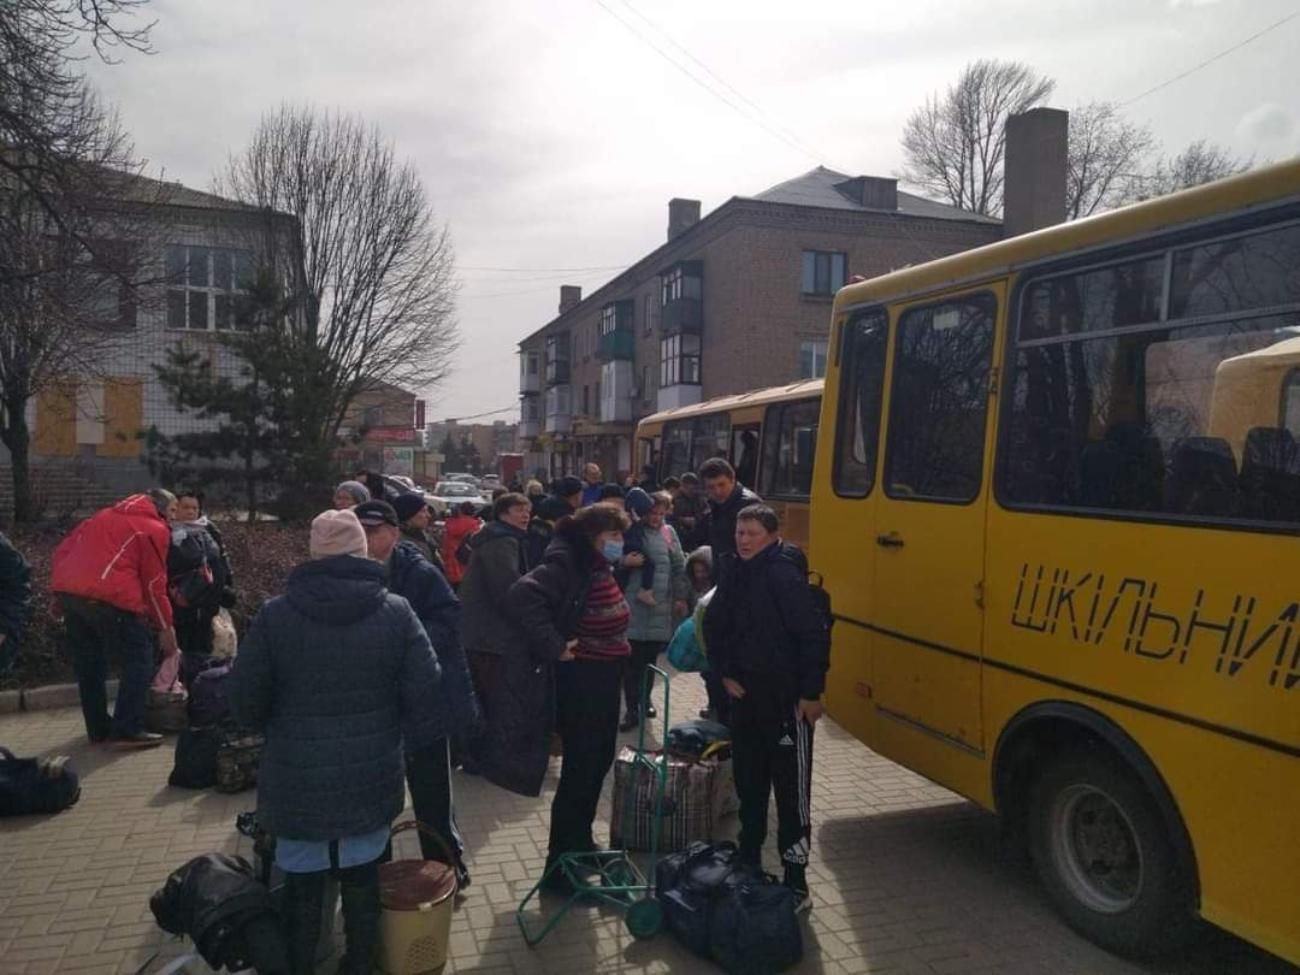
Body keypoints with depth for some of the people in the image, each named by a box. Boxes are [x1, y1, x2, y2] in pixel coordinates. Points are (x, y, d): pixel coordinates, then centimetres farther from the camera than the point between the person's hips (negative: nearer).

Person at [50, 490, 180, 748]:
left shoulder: (106, 515, 26)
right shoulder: (155, 529, 5)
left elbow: (63, 550, 23)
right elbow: (154, 584, 2)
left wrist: (62, 594, 25)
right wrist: (166, 627, 8)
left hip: (66, 589, 8)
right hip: (108, 596, -8)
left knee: (88, 663, 17)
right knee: (138, 660, 2)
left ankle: (98, 729, 24)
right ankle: (128, 731, 1)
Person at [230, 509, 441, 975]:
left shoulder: (275, 613, -9)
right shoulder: (397, 611, -9)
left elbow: (244, 701, -5)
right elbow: (425, 696, -10)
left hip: (297, 781, 0)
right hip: (371, 778, 1)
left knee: (302, 885, 17)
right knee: (362, 879, 18)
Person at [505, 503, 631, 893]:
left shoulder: (600, 567, 7)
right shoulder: (567, 563, -21)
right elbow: (522, 596, -35)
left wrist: (617, 650, 9)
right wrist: (553, 647, -31)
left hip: (605, 678, 10)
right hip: (580, 679, -10)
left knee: (598, 762, 21)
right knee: (580, 770, -1)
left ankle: (580, 842, 39)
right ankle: (559, 867, 12)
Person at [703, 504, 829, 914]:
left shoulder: (784, 576, -17)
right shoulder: (734, 573, 4)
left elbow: (814, 637, -18)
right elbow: (714, 625, 13)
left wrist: (811, 693, -16)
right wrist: (725, 673, 5)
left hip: (786, 700, -7)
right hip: (745, 696, 7)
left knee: (792, 792, 2)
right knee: (749, 787, 18)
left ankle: (796, 883, 11)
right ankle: (748, 864, 33)